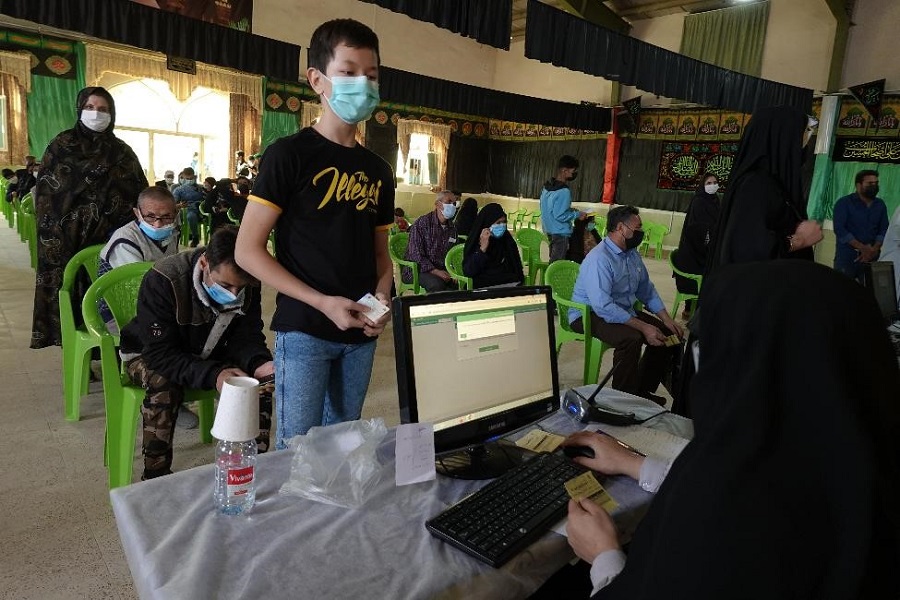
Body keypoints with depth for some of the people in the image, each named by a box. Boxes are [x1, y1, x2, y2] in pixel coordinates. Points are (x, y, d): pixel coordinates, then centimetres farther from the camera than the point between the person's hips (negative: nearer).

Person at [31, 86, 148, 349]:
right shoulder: (62, 145, 5)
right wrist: (52, 228, -6)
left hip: (111, 238, 1)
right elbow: (44, 189, 3)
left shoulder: (122, 151, 9)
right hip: (68, 237, -1)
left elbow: (140, 193, 7)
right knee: (72, 291, -1)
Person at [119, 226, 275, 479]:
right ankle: (155, 475, -18)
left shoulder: (249, 286, -18)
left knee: (259, 381, -20)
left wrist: (259, 363, -36)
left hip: (207, 355, 4)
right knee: (164, 384, -36)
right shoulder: (162, 281, -32)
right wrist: (213, 374, -49)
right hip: (146, 355, -3)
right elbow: (159, 354, -33)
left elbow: (246, 337, -12)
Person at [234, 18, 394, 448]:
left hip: (360, 333, 6)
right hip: (304, 329, -5)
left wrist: (383, 298, -6)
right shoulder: (289, 154, -8)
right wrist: (322, 302, -18)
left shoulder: (378, 171, 9)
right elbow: (247, 251, -11)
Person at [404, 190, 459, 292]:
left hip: (441, 270, 5)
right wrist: (435, 271, -22)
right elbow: (416, 254, -14)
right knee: (437, 284, -34)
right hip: (417, 269, -5)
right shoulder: (422, 223, -7)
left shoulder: (452, 228, 13)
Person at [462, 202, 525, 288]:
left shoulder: (507, 239, 10)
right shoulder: (474, 242, -1)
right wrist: (482, 248, -18)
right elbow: (468, 272, -12)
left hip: (511, 284, 4)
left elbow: (516, 267, 16)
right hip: (485, 287, -4)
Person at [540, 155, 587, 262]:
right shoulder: (563, 191, -22)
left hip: (549, 229, 9)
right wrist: (577, 214, -11)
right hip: (560, 232, -9)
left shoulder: (548, 185, 5)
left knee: (553, 260, 17)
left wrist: (569, 210, 14)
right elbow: (560, 216, -24)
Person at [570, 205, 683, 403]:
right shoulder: (599, 259, -23)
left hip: (625, 310, 9)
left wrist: (667, 320, 2)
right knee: (632, 338, -33)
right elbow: (603, 306, -31)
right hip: (589, 315, -9)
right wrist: (643, 327, -30)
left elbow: (647, 290, 14)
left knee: (668, 335, -2)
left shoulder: (632, 254, 6)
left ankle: (643, 391, 13)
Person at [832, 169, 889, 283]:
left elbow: (884, 230, 7)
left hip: (872, 256, 4)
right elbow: (839, 229, -12)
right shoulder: (844, 203, -2)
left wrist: (874, 249, -11)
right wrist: (862, 248, -18)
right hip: (847, 255, -4)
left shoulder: (880, 204, 12)